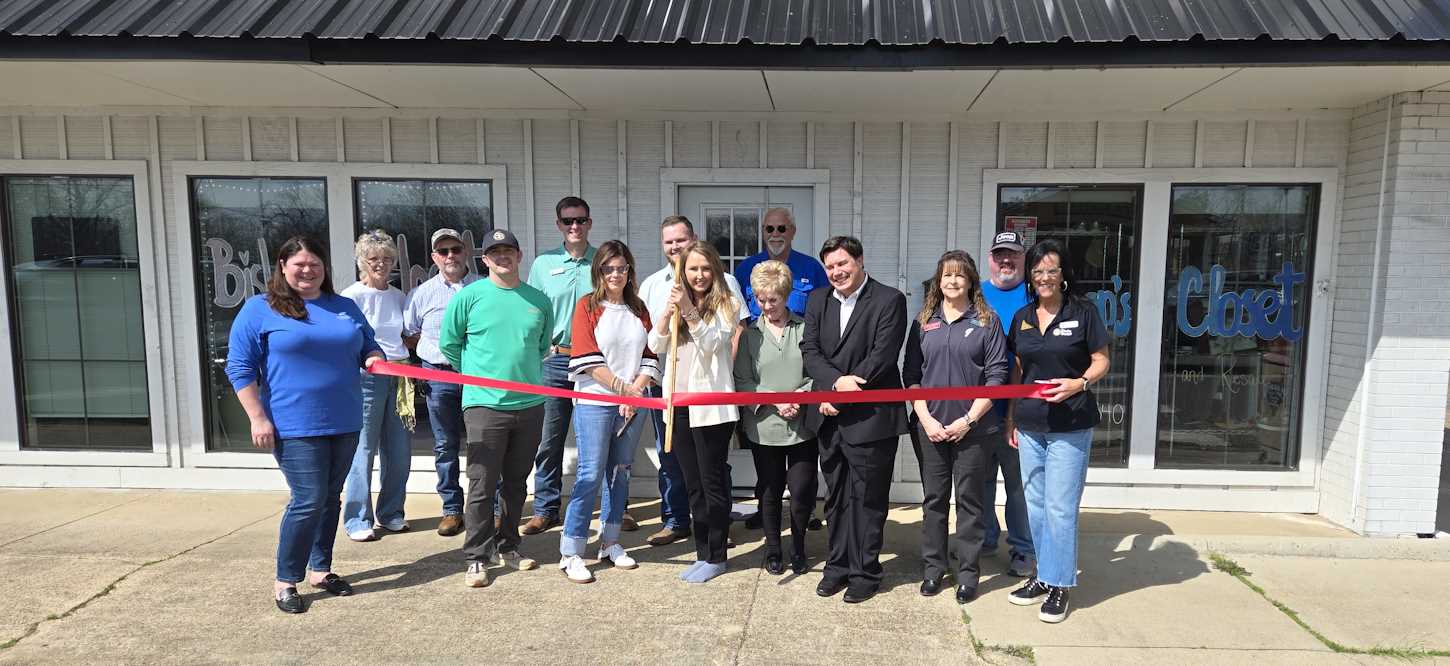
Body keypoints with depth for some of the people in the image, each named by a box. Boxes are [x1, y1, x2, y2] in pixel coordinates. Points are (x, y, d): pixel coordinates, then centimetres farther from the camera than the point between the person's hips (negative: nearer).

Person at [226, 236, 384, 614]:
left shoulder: (346, 308, 13)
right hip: (295, 427, -5)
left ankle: (320, 569, 28)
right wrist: (258, 418, -11)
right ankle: (285, 581, 9)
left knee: (330, 499, 13)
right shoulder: (259, 309, -1)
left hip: (344, 424, 5)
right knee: (309, 501, -9)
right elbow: (239, 369, -4)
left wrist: (374, 358, -5)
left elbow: (369, 346, 20)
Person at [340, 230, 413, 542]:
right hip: (367, 377, -6)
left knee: (399, 450, 9)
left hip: (398, 377, 6)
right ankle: (357, 520, 9)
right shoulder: (353, 295, -3)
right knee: (363, 449, -2)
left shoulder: (398, 296, 15)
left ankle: (390, 513, 23)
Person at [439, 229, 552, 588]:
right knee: (482, 486, -1)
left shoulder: (539, 300, 7)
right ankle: (477, 558, 11)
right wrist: (477, 375, 9)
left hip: (530, 403, 4)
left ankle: (507, 547, 29)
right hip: (484, 403, -3)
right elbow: (449, 343, 5)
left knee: (516, 483, 15)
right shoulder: (470, 296, -2)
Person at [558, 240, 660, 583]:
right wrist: (622, 387, -11)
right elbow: (588, 359, -9)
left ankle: (610, 542, 23)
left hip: (633, 402, 5)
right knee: (591, 474, -7)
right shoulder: (587, 307, -1)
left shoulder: (638, 309, 12)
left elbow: (650, 356, 7)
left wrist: (635, 391, -7)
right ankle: (570, 553, 1)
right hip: (595, 403, -5)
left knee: (620, 473, 11)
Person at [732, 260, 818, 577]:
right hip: (764, 427, 1)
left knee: (803, 491, 2)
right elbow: (742, 381, -2)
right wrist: (774, 401, -13)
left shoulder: (805, 329, 0)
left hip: (802, 426, -1)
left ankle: (798, 547, 28)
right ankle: (772, 549, 32)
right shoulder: (749, 333, 2)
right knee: (770, 492, 13)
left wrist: (799, 396, -16)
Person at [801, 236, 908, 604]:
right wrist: (837, 381, -17)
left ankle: (865, 573, 19)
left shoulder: (889, 300, -6)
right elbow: (809, 349, 2)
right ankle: (838, 566, 28)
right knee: (836, 497, 15)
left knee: (867, 498, 5)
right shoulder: (818, 301, 10)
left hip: (870, 418, -5)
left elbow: (883, 355, -15)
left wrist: (839, 395, -16)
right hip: (831, 417, 5)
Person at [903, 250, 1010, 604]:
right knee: (934, 498, 10)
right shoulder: (923, 322, 7)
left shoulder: (986, 321, 0)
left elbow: (996, 376, -5)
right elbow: (911, 374, 5)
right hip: (931, 426, 2)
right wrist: (926, 419, -6)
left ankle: (968, 572, 18)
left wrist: (968, 420, -11)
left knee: (969, 499, 7)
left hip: (973, 427, -2)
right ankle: (933, 568, 23)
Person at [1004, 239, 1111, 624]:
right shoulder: (1022, 317, 10)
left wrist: (1079, 383, -19)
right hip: (1029, 425, 5)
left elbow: (1101, 361, 1)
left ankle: (1059, 585, 11)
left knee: (1060, 507, -3)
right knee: (1035, 503, 11)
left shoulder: (1083, 312, -3)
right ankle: (1044, 576, 26)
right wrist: (1011, 417, 12)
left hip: (1070, 426, -5)